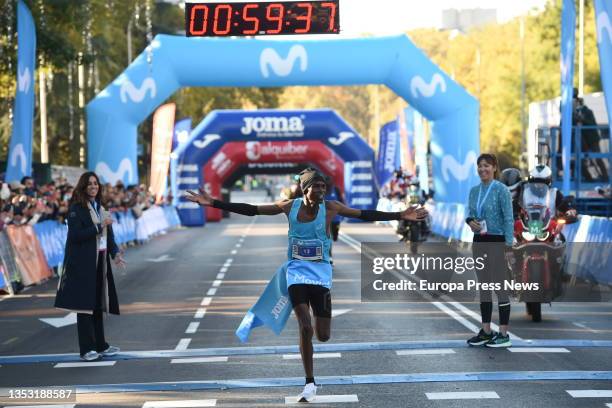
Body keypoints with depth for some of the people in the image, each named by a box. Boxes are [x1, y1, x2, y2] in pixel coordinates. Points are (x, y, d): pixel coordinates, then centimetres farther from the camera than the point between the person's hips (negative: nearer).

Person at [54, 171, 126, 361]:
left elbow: (108, 235, 14)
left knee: (98, 304, 11)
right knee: (85, 304, -7)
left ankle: (100, 345, 18)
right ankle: (87, 349, -5)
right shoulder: (76, 208, -6)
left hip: (100, 261, 7)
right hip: (83, 263, -7)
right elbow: (75, 234, -15)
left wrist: (115, 253, -1)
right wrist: (99, 226, -17)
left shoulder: (100, 208, 15)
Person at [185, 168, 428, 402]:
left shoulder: (330, 208, -7)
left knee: (323, 336, -2)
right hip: (297, 270, 0)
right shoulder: (289, 206, -6)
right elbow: (251, 210, -3)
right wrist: (213, 203, -7)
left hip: (321, 272, 0)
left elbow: (366, 215, -5)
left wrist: (399, 216, -11)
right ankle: (310, 383, -1)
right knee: (305, 328, -14)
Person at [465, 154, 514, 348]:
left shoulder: (501, 190, -11)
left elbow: (508, 219, -13)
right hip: (479, 242, 7)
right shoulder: (474, 190, 10)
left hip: (497, 242, -7)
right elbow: (470, 214, 17)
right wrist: (470, 222, -7)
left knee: (499, 287, -4)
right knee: (484, 286, 10)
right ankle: (486, 331, 16)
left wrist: (509, 246, -18)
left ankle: (504, 335, 0)